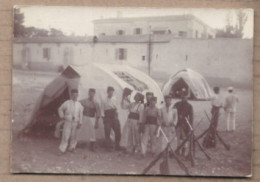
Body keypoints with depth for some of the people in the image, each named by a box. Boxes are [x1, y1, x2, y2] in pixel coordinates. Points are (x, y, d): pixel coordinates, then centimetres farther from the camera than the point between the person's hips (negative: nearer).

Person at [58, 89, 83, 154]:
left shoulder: (79, 104, 3)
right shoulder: (67, 103, -2)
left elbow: (81, 114, 6)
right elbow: (60, 109, 11)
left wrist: (80, 123, 2)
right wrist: (62, 116, 5)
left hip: (75, 122, 2)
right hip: (68, 121, -2)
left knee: (73, 136, 8)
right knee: (65, 136, -6)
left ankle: (71, 148, 23)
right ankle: (62, 150, -2)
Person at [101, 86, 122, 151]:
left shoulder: (114, 99, 5)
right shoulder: (104, 101, -4)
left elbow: (116, 108, 13)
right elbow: (102, 110, -2)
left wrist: (116, 116, 7)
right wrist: (103, 118, -8)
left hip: (114, 117, 3)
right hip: (108, 118, -3)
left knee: (118, 131, 2)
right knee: (107, 133, -2)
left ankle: (117, 146, 16)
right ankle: (108, 147, 8)